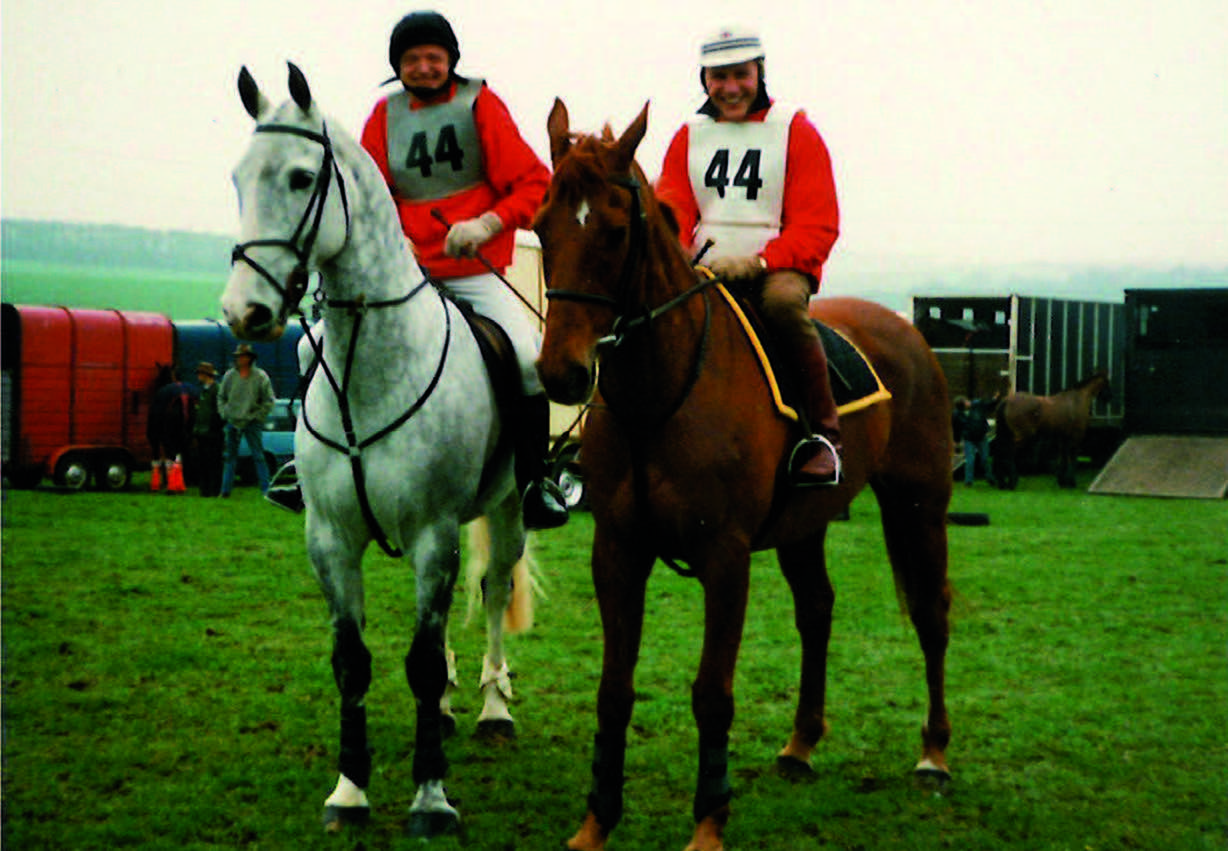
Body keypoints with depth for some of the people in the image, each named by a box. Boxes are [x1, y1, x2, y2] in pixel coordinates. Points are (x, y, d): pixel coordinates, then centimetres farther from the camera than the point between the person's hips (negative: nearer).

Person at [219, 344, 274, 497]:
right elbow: (221, 397, 17)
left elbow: (269, 401, 1)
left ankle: (266, 489, -2)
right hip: (232, 421, 3)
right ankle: (225, 489, 10)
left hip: (252, 423, -3)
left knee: (258, 457, -4)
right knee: (230, 457, 6)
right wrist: (225, 414, 4)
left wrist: (257, 416, -6)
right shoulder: (229, 375, 6)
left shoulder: (260, 377, -3)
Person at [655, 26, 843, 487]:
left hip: (778, 269, -4)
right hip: (704, 272, 4)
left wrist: (758, 262, -21)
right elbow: (671, 207, 7)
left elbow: (818, 226, -4)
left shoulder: (795, 131, 4)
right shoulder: (688, 137, 15)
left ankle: (823, 433, -28)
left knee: (782, 301, -39)